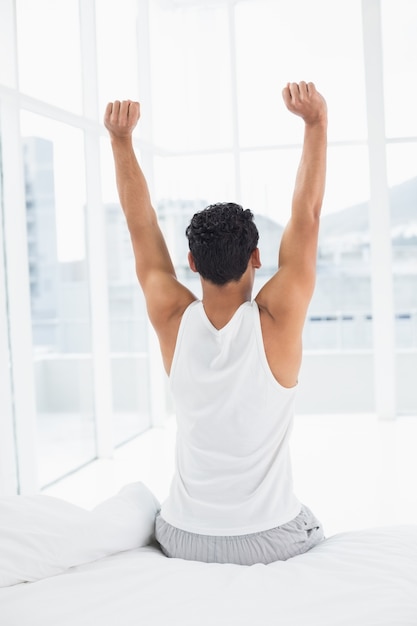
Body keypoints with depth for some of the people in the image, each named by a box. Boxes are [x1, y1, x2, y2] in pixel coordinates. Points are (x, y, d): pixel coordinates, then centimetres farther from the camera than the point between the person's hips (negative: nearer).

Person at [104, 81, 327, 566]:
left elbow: (142, 226, -5)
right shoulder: (276, 322, -20)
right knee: (310, 527, 33)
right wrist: (317, 122, -14)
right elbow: (306, 215, -14)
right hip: (273, 541, -1)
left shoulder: (173, 321, -14)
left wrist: (121, 140, -2)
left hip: (182, 541, 2)